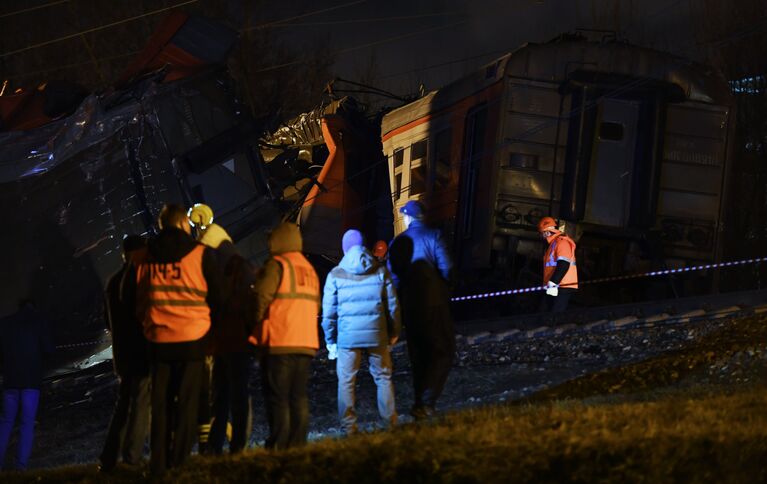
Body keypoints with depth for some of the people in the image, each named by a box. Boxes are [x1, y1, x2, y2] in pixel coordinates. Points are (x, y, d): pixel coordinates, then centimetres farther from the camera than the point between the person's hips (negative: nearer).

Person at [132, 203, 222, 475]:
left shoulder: (144, 258, 5)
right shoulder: (200, 255, -3)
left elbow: (137, 300, 12)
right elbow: (217, 297, 2)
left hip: (158, 339, 3)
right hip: (192, 338, -3)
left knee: (160, 405, 8)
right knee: (186, 404, 1)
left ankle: (159, 465, 5)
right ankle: (179, 463, -4)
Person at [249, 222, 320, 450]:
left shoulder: (276, 265, -7)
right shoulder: (309, 270, 16)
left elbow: (261, 297, -14)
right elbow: (315, 305, 18)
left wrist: (256, 328, -1)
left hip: (279, 344, -7)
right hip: (306, 343, 7)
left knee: (277, 398, -5)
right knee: (298, 397, 10)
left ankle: (278, 449, -8)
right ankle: (297, 446, 8)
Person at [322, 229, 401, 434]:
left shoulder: (336, 275, -1)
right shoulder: (380, 272, 2)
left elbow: (329, 311, 0)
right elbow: (393, 306, 5)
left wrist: (330, 340, 9)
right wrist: (394, 333, 18)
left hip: (347, 336, -1)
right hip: (377, 334, 1)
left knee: (346, 381, 4)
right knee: (383, 377, 10)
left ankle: (349, 427, 0)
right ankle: (390, 423, 9)